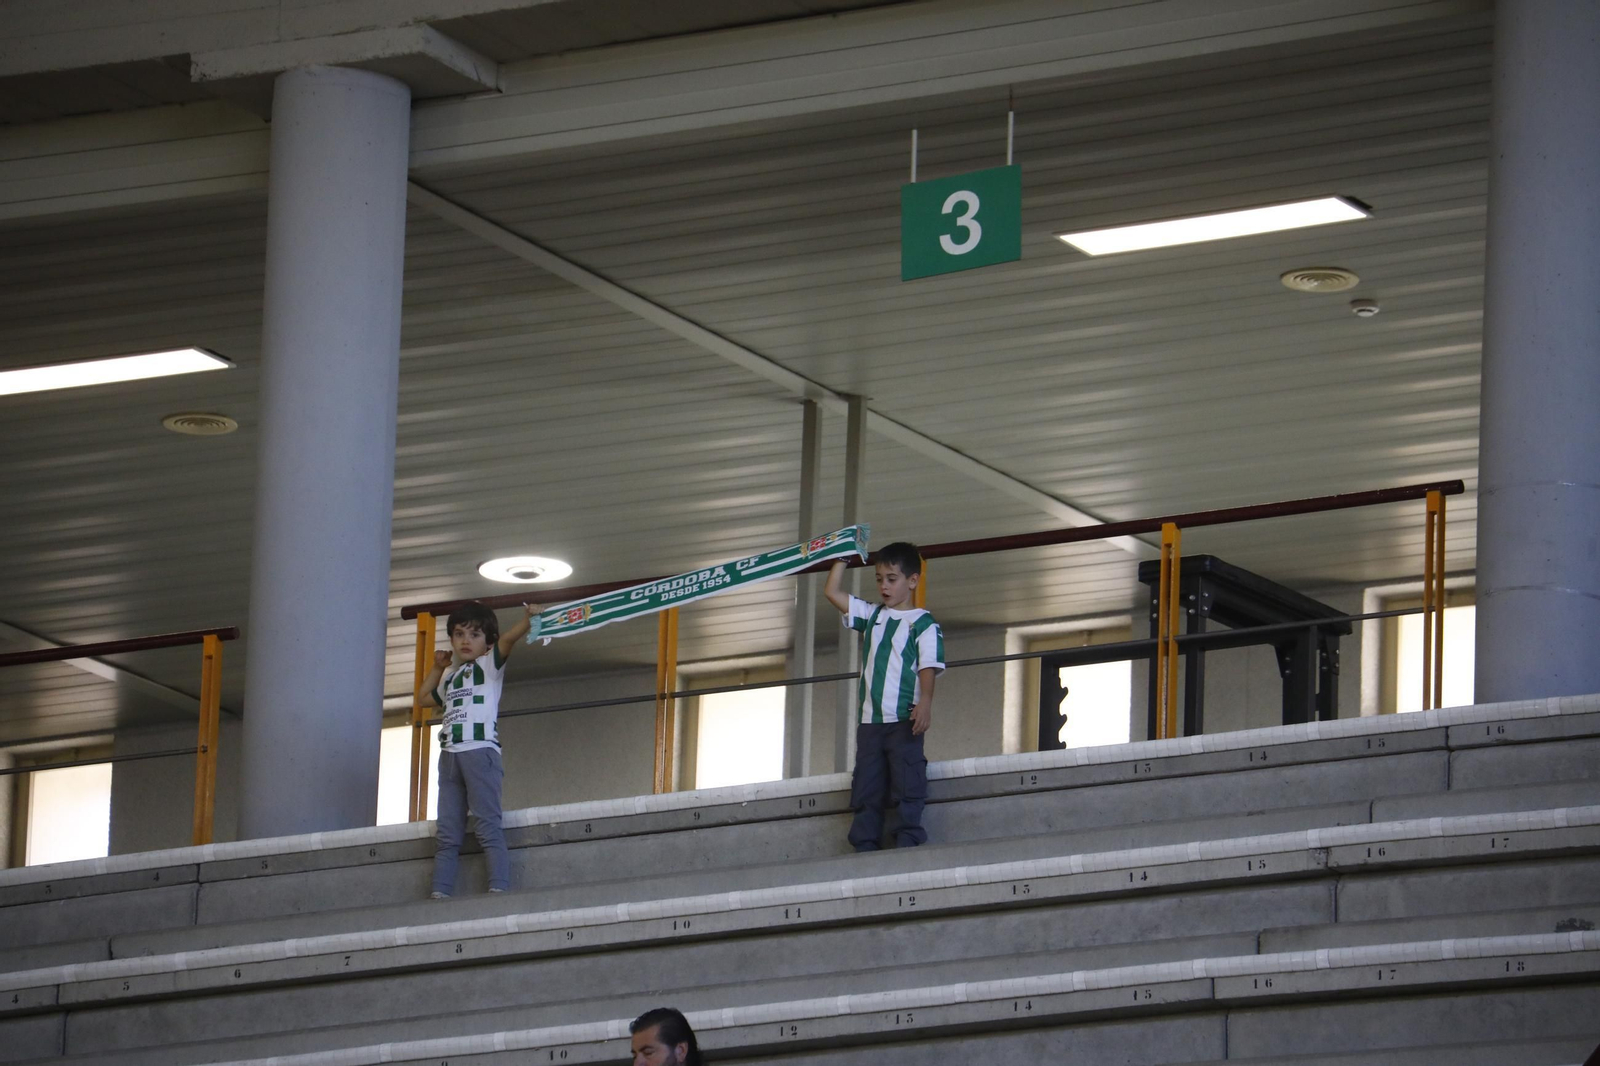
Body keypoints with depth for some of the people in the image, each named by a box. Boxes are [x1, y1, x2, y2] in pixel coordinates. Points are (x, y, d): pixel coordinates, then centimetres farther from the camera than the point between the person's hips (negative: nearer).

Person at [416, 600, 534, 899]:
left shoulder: (488, 665, 6)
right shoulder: (451, 676, 25)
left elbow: (507, 640, -13)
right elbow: (424, 694, 41)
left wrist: (527, 621, -29)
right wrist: (438, 667, 32)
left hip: (480, 751, -7)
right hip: (450, 756, 7)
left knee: (487, 826, -14)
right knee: (448, 832, 3)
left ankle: (499, 887, -20)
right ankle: (440, 891, 1)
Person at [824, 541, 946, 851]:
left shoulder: (923, 624, 1)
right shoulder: (872, 616, 18)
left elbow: (929, 666, -9)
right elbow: (832, 592, 21)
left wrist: (925, 701, -24)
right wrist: (841, 558, 16)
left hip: (904, 719, -6)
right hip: (869, 718, 6)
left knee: (907, 784, -9)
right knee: (866, 787, 2)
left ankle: (908, 842, -11)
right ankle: (865, 846, 1)